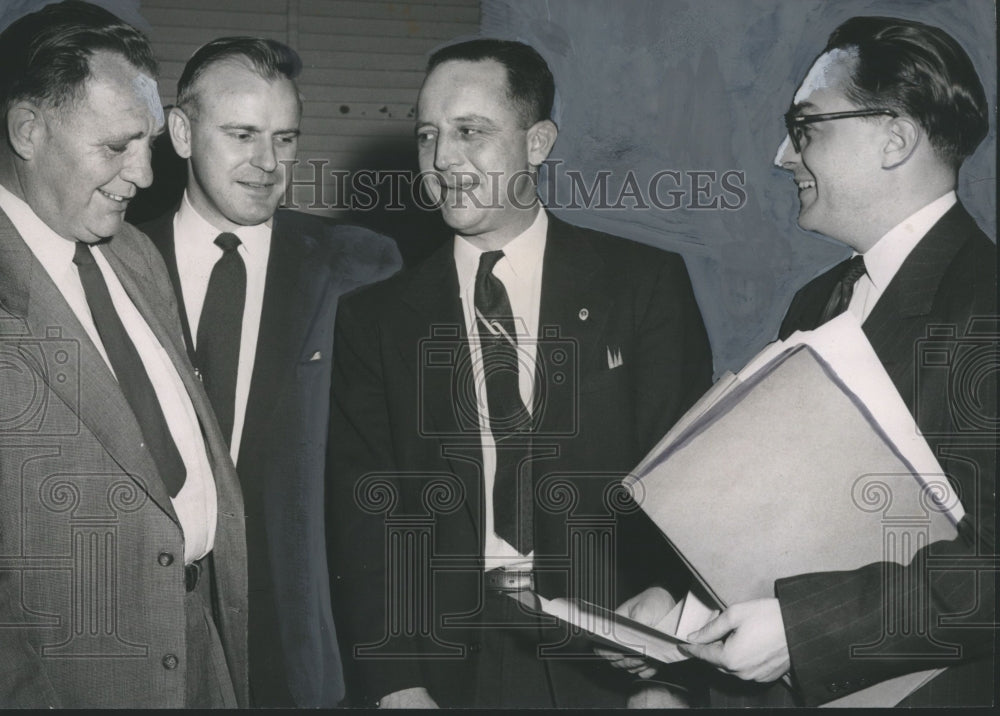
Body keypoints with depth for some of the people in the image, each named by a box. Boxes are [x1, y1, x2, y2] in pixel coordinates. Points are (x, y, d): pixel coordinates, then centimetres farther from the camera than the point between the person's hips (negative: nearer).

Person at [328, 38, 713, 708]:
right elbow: (366, 510, 0)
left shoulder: (647, 283, 0)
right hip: (446, 670, 1)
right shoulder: (376, 318, 4)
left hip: (609, 665, -1)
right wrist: (396, 683, -12)